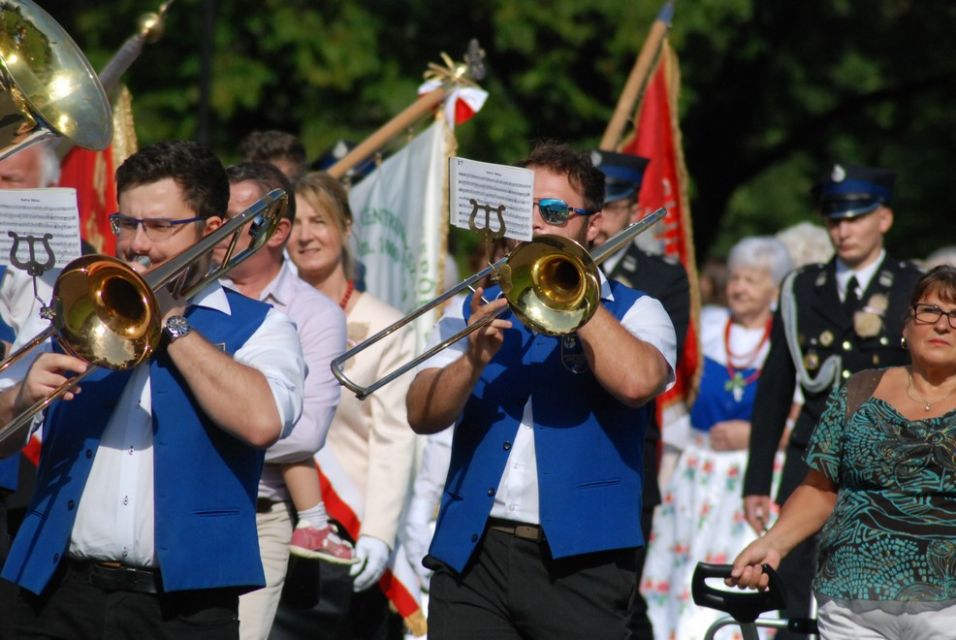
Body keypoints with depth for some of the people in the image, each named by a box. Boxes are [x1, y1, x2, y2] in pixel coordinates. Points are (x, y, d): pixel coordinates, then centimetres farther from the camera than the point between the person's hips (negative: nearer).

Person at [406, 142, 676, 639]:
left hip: (578, 562, -3)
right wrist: (473, 360, -16)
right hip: (471, 553, 3)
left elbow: (636, 382, -15)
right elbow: (423, 416, 3)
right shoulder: (474, 312, 16)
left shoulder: (633, 312, 8)